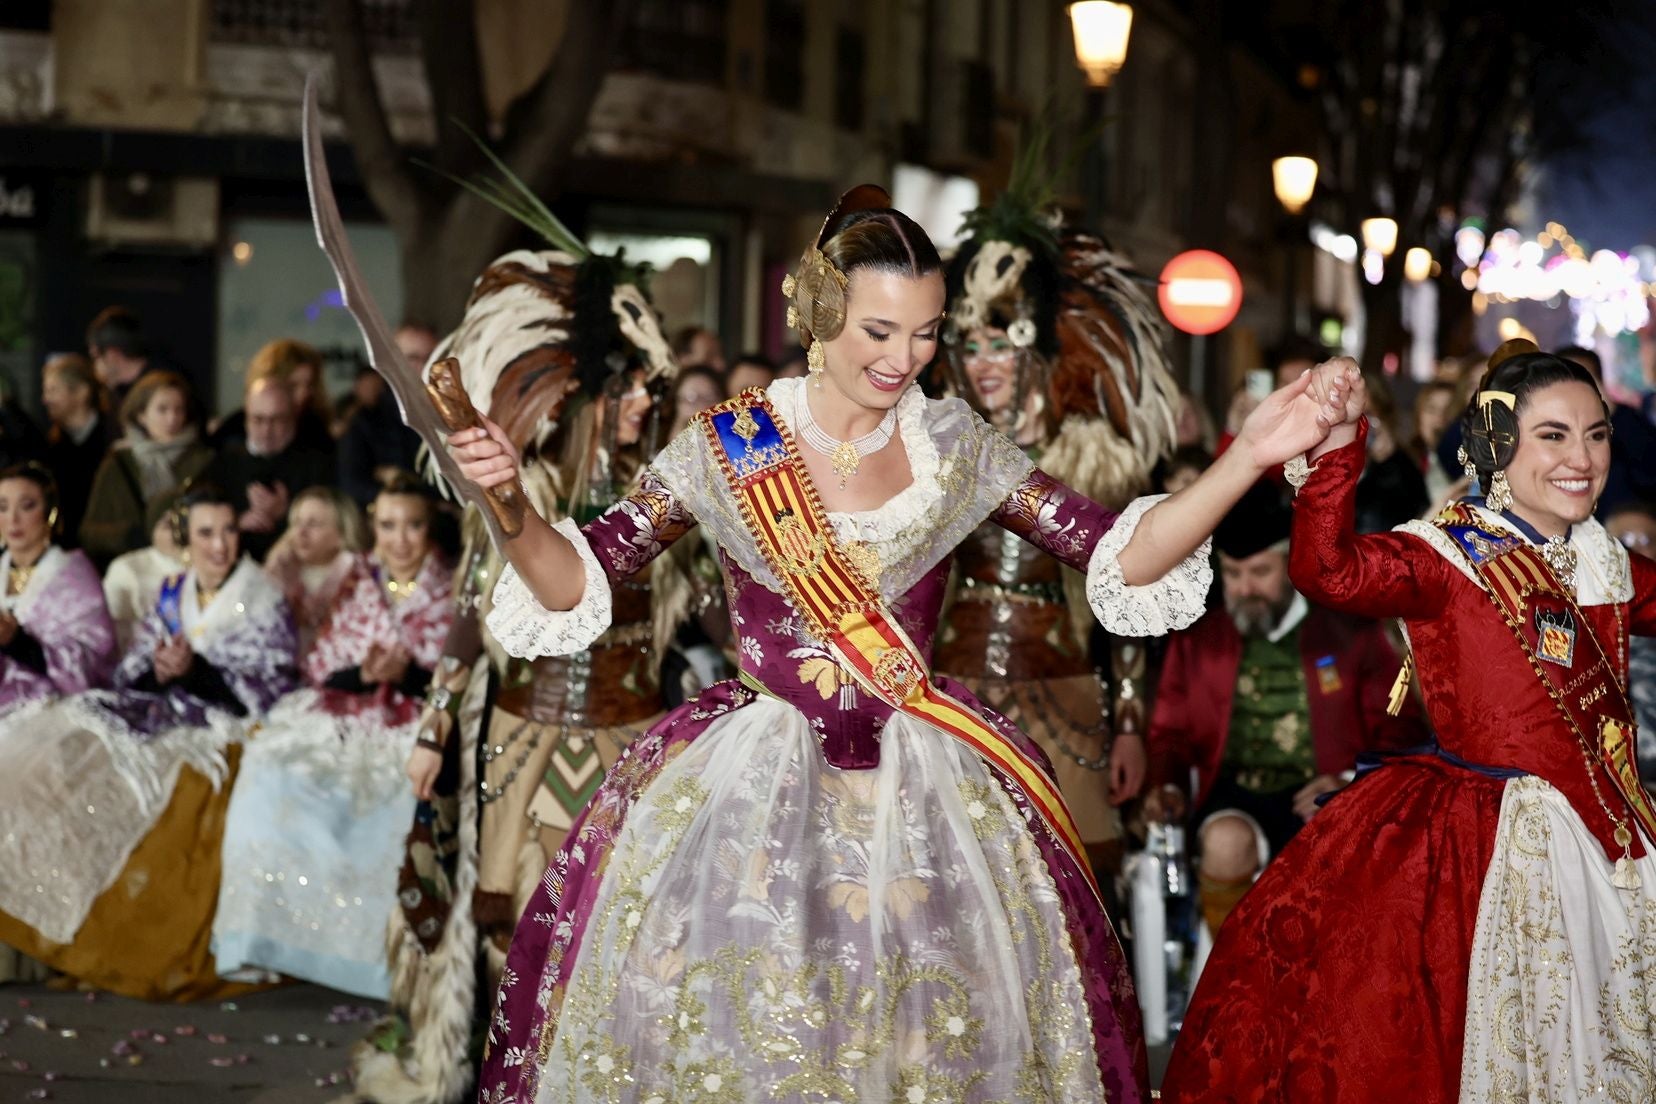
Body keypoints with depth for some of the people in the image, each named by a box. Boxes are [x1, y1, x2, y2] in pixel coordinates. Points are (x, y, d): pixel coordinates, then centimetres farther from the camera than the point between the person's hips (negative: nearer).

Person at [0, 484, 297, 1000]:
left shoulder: (263, 603, 2)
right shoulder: (171, 595, 18)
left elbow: (270, 694, -8)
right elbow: (128, 675, 13)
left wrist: (195, 670, -18)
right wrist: (157, 671, -10)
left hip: (225, 733, -6)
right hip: (162, 714, 6)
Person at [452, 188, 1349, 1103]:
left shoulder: (956, 446, 2)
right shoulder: (731, 445, -3)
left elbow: (1121, 557, -2)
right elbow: (579, 583, -5)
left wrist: (1247, 459, -14)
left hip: (923, 788, 2)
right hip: (756, 779, -2)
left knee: (932, 1031, 1)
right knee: (734, 1026, -6)